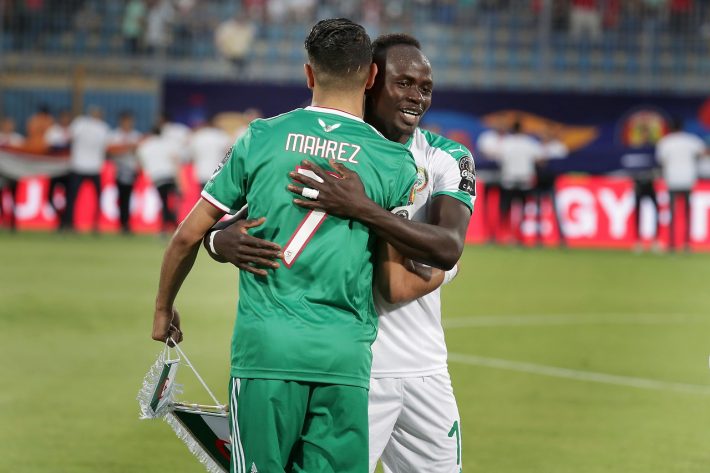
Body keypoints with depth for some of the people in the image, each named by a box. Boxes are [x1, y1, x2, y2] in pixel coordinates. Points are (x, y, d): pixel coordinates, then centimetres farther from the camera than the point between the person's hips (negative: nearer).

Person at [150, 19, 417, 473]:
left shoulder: (261, 137, 7)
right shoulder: (396, 163, 4)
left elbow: (189, 235, 10)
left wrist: (163, 308, 26)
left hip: (265, 346, 0)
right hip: (345, 356, 0)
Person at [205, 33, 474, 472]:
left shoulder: (448, 158, 0)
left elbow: (449, 247, -20)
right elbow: (215, 230, -7)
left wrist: (363, 208, -34)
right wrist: (225, 241, -33)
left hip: (425, 370, 3)